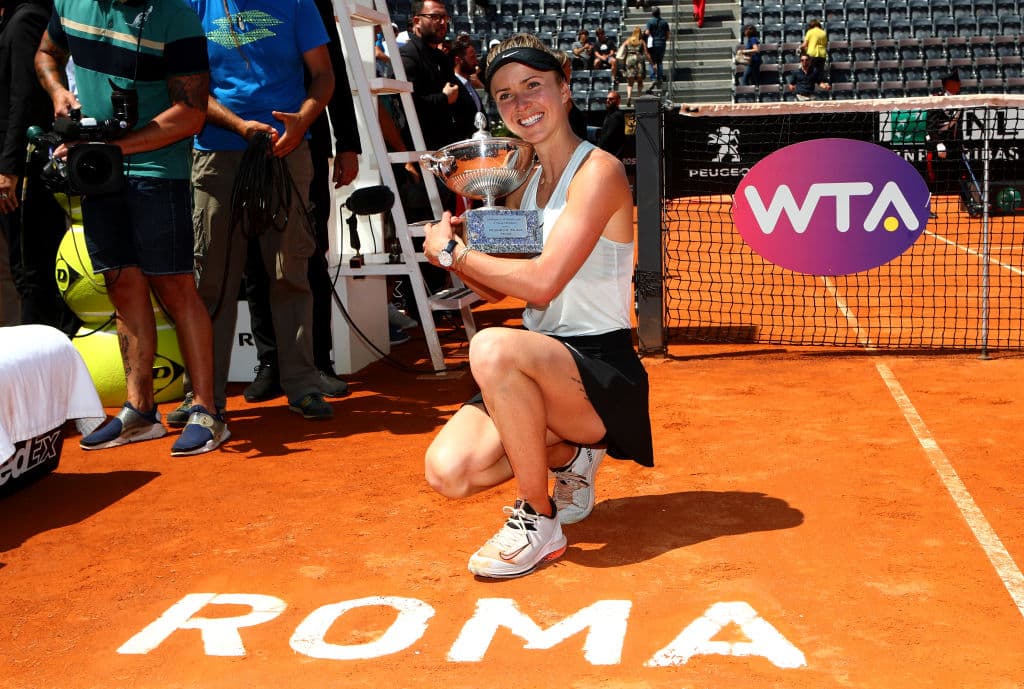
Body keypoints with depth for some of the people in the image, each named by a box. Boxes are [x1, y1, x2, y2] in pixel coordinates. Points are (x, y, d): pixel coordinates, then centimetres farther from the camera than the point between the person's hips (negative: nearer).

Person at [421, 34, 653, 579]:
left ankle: (540, 523, -18)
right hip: (541, 365, 7)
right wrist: (457, 248, 0)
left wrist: (453, 251, -10)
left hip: (601, 367, -7)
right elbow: (495, 288, 19)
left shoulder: (598, 171, -11)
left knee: (493, 347, -38)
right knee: (448, 472, -17)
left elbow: (542, 282, -21)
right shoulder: (526, 187, 14)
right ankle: (567, 453, 14)